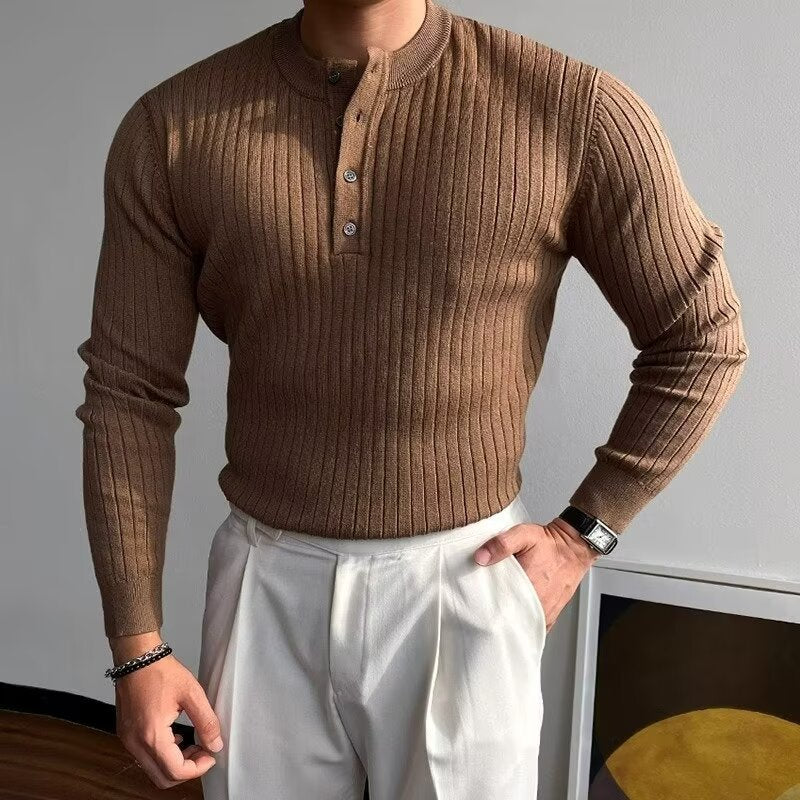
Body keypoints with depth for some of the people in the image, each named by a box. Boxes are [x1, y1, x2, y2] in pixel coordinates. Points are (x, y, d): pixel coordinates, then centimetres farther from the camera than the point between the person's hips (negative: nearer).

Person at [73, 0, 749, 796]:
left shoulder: (579, 110, -12)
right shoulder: (171, 128, -7)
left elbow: (703, 341, 0)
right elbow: (129, 391, -3)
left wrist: (582, 533, -4)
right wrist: (137, 647, -2)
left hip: (462, 585, -1)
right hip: (268, 585, 2)